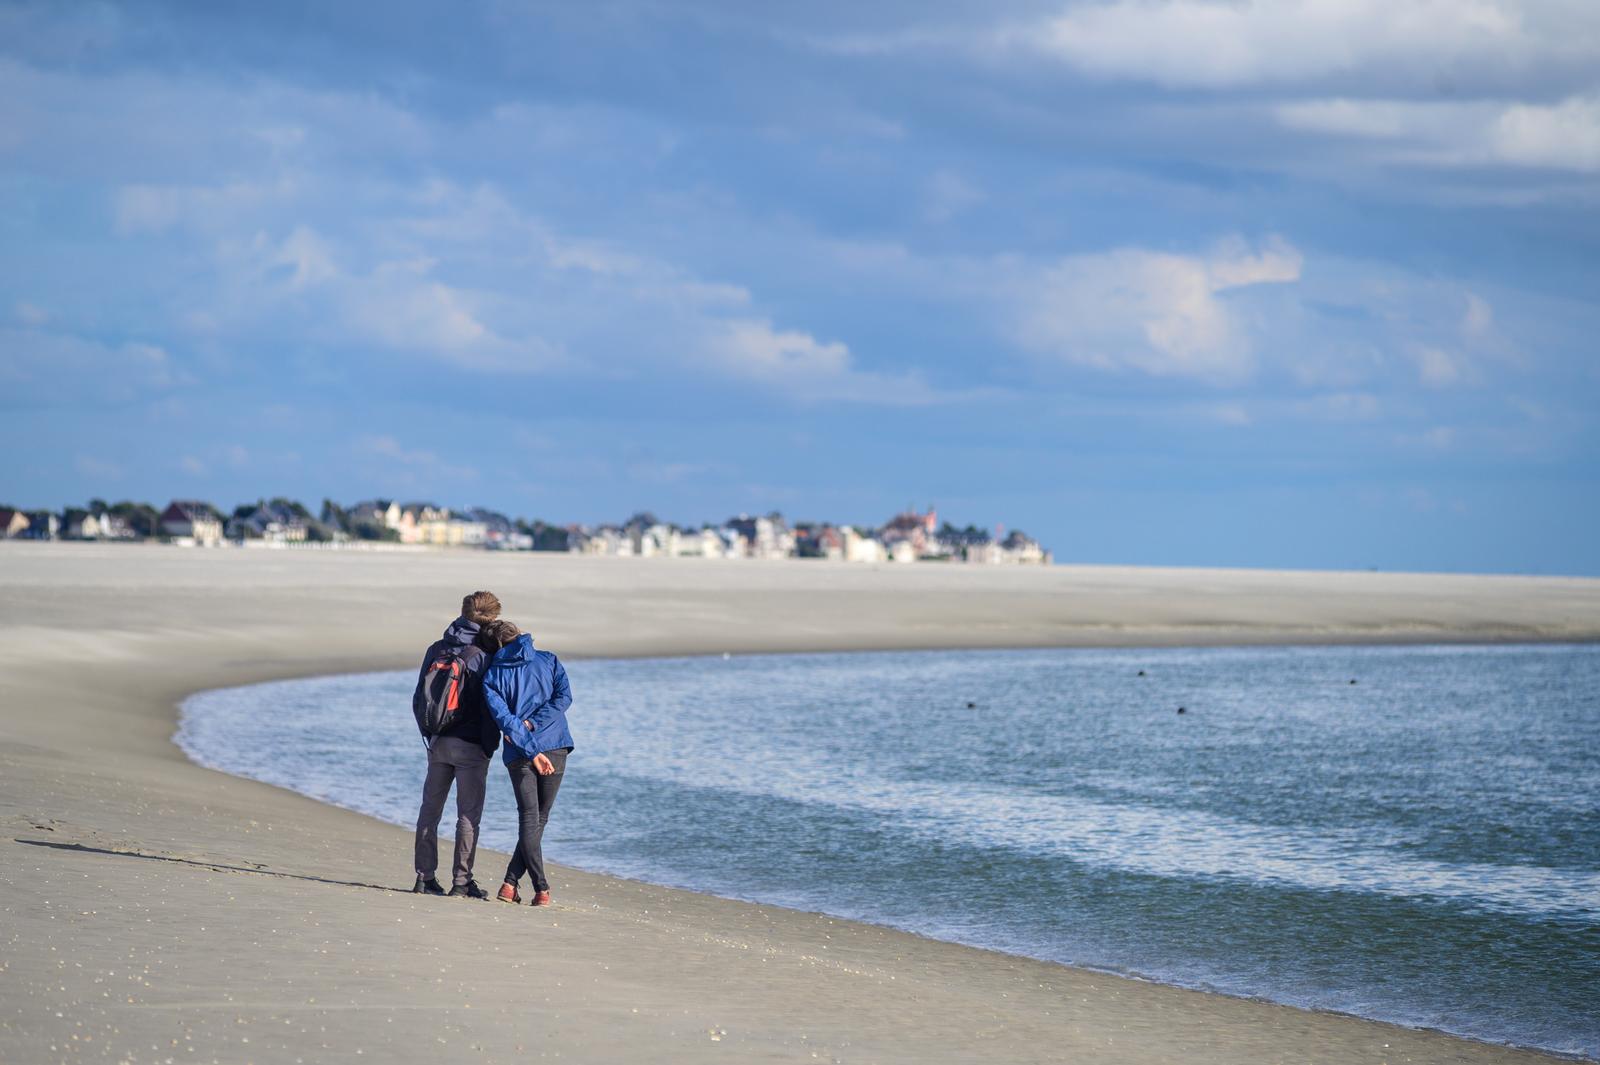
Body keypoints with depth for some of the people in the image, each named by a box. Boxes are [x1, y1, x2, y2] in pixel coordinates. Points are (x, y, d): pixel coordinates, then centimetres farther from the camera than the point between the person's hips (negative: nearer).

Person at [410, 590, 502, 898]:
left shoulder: (436, 650, 7)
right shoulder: (483, 655, -10)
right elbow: (490, 706, -10)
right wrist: (490, 745, -1)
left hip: (437, 743, 5)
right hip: (471, 745, -5)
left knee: (430, 810, 11)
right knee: (468, 815, -1)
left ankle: (425, 877, 9)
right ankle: (462, 881, -3)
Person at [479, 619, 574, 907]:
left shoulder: (491, 676, 4)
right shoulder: (548, 660, 7)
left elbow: (503, 718, -8)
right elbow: (564, 697, -6)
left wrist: (531, 751, -12)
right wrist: (532, 723, -8)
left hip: (519, 754, 0)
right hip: (555, 748, 0)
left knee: (528, 819, 2)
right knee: (539, 819, 8)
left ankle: (541, 889, -9)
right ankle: (511, 882, 3)